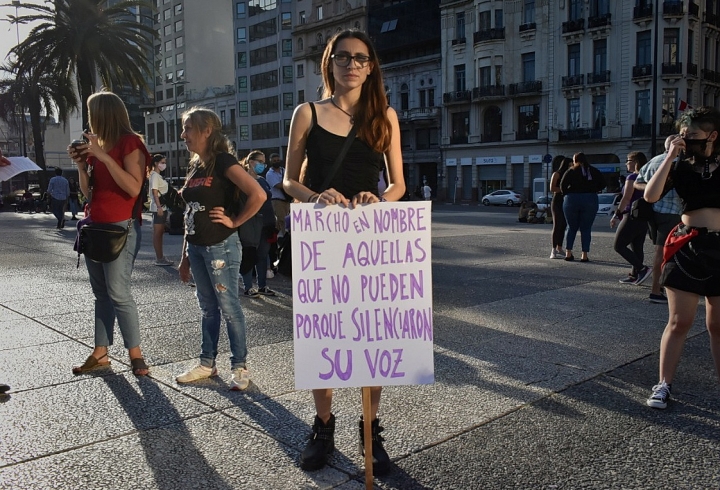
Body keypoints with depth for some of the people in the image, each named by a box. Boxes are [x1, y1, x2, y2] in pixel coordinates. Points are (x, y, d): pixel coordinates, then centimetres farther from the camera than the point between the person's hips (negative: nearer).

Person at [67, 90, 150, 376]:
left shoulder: (130, 143, -8)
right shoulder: (97, 146, 15)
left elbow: (134, 188, -21)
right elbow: (88, 192, 16)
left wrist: (104, 156, -22)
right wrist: (81, 163, 1)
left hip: (120, 228, -8)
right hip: (95, 227, 8)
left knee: (118, 293, -11)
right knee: (101, 294, 9)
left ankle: (136, 354, -1)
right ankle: (100, 353, 14)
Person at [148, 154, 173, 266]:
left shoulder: (158, 176, 18)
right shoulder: (154, 175, -10)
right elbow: (154, 192, -18)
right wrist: (159, 207, -24)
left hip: (162, 207, 10)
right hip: (158, 208, -10)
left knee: (160, 233, 11)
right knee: (157, 233, -7)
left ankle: (160, 257, 15)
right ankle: (159, 259, -5)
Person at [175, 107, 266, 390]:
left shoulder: (223, 162, -11)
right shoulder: (195, 167, 13)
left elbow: (258, 195, -24)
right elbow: (190, 215, 16)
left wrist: (234, 222, -13)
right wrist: (185, 256, 16)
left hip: (220, 247, -8)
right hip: (196, 247, 8)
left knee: (228, 307, 0)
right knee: (207, 308, 15)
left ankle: (240, 367, 12)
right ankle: (207, 364, 25)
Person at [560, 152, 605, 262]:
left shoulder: (571, 171, 0)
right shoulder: (594, 171, 9)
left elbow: (563, 185, -10)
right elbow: (602, 184, 6)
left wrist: (566, 193, 6)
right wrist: (591, 190, 15)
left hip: (572, 199, -1)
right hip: (590, 200, 1)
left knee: (572, 228, 11)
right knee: (586, 229, 5)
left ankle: (568, 253, 6)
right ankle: (584, 255, -1)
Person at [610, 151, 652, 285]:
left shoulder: (632, 177, -11)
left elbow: (626, 198, -18)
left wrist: (617, 214, -15)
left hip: (633, 216, -9)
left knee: (619, 245, -4)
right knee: (637, 248, 10)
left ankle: (642, 269, -14)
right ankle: (635, 276, 12)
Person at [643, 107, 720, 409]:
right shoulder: (679, 165, 6)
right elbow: (650, 195, -11)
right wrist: (670, 156, -11)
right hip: (688, 247, -1)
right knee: (679, 322, 0)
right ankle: (663, 385, 7)